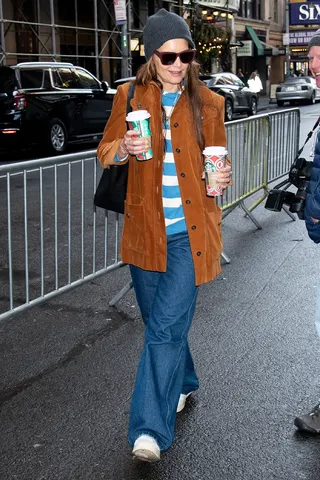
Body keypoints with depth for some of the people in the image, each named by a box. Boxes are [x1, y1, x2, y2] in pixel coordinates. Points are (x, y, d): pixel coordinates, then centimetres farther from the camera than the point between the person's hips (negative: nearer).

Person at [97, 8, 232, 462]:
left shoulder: (208, 103, 1)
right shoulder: (129, 96, 3)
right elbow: (105, 152, 7)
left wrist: (222, 177, -11)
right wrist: (124, 148, -16)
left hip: (189, 233, -2)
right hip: (145, 230, 3)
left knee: (165, 329, -9)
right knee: (160, 323, 17)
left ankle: (150, 429, -3)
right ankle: (184, 383, 43)